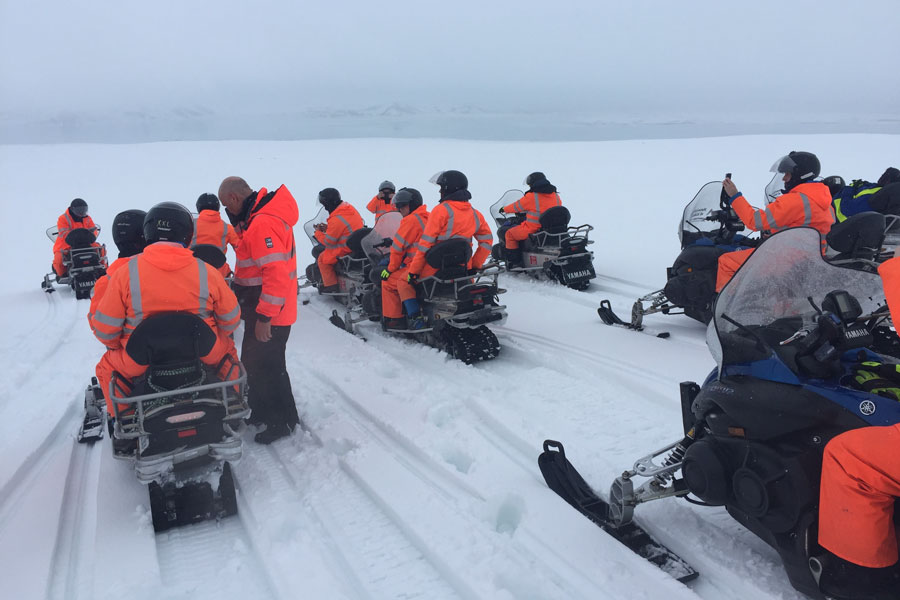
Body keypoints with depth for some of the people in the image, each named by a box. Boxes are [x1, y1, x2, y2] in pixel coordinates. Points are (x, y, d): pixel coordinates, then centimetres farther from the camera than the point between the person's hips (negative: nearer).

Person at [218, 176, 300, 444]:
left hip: (268, 316, -10)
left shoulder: (263, 223, -24)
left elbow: (277, 274, -29)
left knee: (266, 367, 1)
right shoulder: (257, 216, 10)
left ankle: (283, 421, 17)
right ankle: (260, 411, 37)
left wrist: (265, 317, -27)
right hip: (260, 312, 10)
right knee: (253, 363, 21)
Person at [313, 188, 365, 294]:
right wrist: (327, 228, 11)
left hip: (347, 250, -10)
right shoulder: (349, 207, 3)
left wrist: (318, 232, 2)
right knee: (328, 253, 28)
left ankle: (331, 286, 4)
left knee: (322, 259, 2)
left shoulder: (336, 219, -24)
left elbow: (328, 242, -15)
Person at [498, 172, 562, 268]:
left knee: (509, 234, 11)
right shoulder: (556, 196, 4)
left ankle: (514, 261, 10)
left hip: (533, 230, -7)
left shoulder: (531, 197, -13)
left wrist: (504, 209, 21)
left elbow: (516, 206, 1)